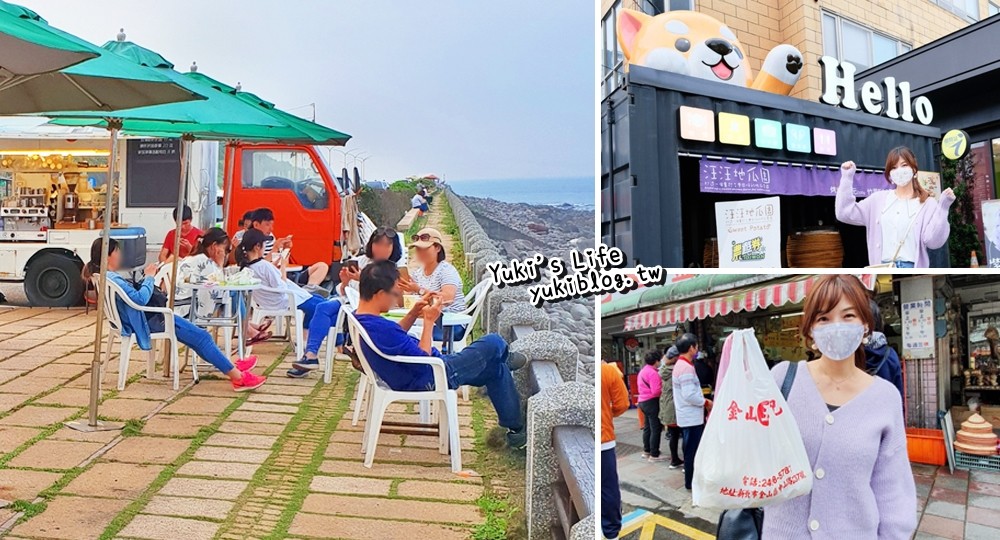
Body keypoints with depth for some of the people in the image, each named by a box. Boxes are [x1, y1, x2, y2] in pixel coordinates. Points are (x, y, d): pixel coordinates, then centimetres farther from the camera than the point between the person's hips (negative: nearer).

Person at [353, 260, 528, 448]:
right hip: (430, 380, -10)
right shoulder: (381, 328, -35)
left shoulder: (360, 319, -3)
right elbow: (423, 361, -25)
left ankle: (516, 429, 26)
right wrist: (429, 321, -17)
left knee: (496, 370, 15)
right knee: (493, 343, 0)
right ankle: (506, 358, 37)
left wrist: (413, 314, 1)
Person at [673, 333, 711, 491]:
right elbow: (689, 395, -25)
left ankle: (691, 480, 27)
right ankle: (691, 482, 9)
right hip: (692, 417, -10)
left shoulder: (680, 365, 12)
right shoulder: (686, 367, -21)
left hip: (688, 416, 10)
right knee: (693, 451, 0)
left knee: (691, 450, 18)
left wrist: (703, 400, 13)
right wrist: (706, 402, -11)